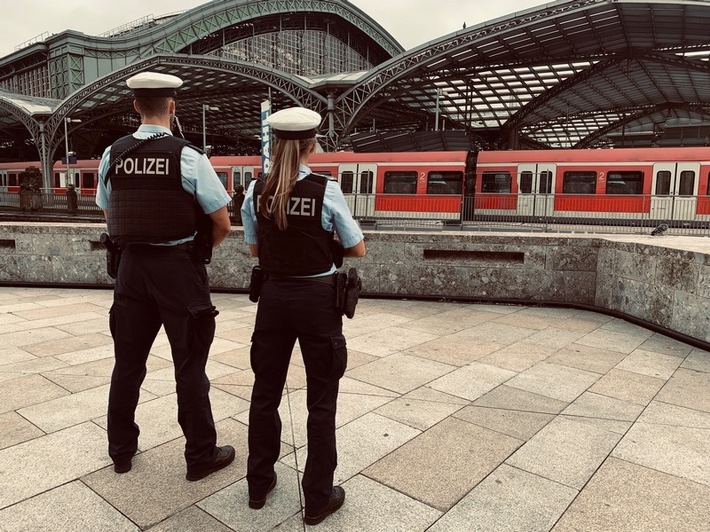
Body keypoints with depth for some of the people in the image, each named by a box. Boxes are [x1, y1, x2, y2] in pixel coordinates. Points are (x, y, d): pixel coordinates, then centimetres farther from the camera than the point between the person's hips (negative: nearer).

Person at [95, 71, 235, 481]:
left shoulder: (113, 155, 2)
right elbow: (223, 224, -10)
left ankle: (121, 449, 34)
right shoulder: (188, 157, -12)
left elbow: (109, 216, 14)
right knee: (190, 364, 6)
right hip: (178, 266, -4)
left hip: (132, 264, 5)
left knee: (128, 359, 17)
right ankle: (202, 455, 19)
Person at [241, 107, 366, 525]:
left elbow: (254, 250, 7)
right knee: (321, 401, 10)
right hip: (317, 298, -3)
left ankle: (259, 484, 35)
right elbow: (358, 251, -5)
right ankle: (318, 498, 23)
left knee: (265, 393, 19)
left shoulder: (256, 191, -3)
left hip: (274, 297, 4)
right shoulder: (327, 190, -13)